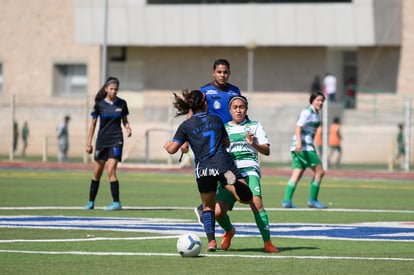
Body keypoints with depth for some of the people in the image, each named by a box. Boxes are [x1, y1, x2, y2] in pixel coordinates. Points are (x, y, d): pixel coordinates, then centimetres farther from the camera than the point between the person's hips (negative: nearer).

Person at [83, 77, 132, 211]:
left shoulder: (122, 104, 1)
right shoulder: (99, 104, -2)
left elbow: (125, 120, 13)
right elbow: (93, 123, 4)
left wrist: (128, 128, -10)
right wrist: (89, 143, 3)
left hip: (116, 140, -1)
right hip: (102, 141, 1)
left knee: (111, 171, -14)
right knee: (97, 172, 8)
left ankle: (116, 203, -10)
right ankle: (91, 202, 21)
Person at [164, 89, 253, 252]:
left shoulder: (186, 125, 5)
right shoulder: (216, 120, 14)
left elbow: (172, 149, 1)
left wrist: (167, 145, 23)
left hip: (203, 170, 0)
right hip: (224, 164, 0)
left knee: (208, 207, 18)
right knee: (246, 197, -8)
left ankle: (211, 241, 4)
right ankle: (233, 181, -38)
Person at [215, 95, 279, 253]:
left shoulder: (255, 126, 16)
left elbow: (266, 151, 9)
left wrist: (253, 143, -10)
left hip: (249, 169, -2)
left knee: (256, 203, -28)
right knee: (218, 212, -13)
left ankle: (268, 243, -21)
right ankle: (229, 231, 22)